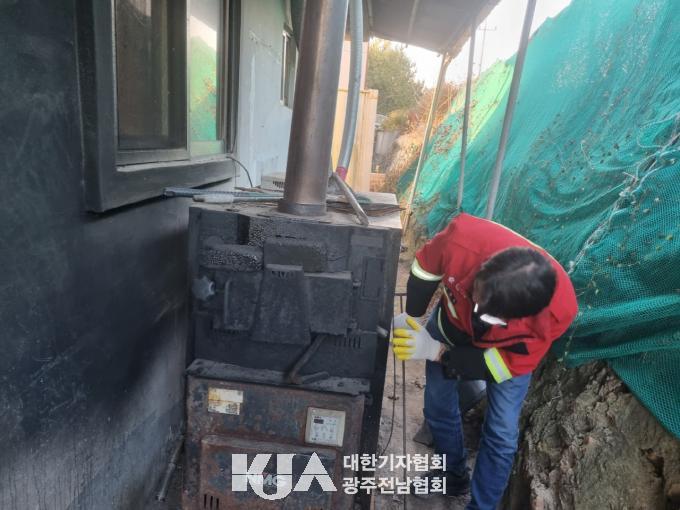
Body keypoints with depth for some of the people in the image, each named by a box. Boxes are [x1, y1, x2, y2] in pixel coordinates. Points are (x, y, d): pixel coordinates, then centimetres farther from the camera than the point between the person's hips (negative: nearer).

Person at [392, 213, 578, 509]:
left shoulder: (558, 310, -41)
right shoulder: (464, 237, -43)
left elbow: (508, 365, -26)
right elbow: (427, 265, -18)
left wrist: (437, 352, -33)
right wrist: (411, 316, -18)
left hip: (510, 349, -1)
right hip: (452, 323, 2)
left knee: (501, 434, -1)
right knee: (437, 407, 13)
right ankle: (455, 475, 42)